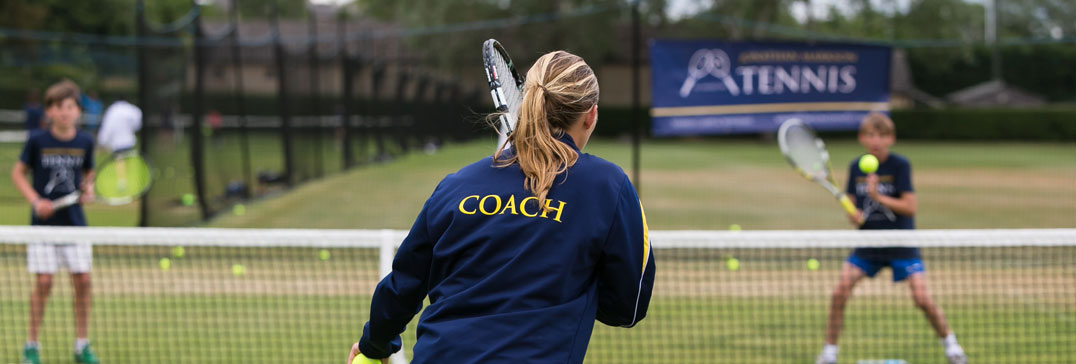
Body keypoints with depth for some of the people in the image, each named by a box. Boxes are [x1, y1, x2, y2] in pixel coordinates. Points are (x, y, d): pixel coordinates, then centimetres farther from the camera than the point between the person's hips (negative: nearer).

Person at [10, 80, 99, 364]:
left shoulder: (85, 142, 0)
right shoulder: (37, 140, -7)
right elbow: (18, 173, 3)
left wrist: (88, 189, -5)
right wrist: (36, 200, -11)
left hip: (75, 221, 3)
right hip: (44, 223, -2)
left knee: (82, 280, -1)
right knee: (44, 281, -5)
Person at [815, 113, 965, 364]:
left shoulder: (900, 165, -11)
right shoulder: (856, 167, 0)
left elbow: (910, 207, -16)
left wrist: (878, 197, -27)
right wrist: (855, 215, -11)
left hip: (901, 244, -3)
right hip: (868, 244, 3)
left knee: (922, 298, -11)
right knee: (839, 294, -11)